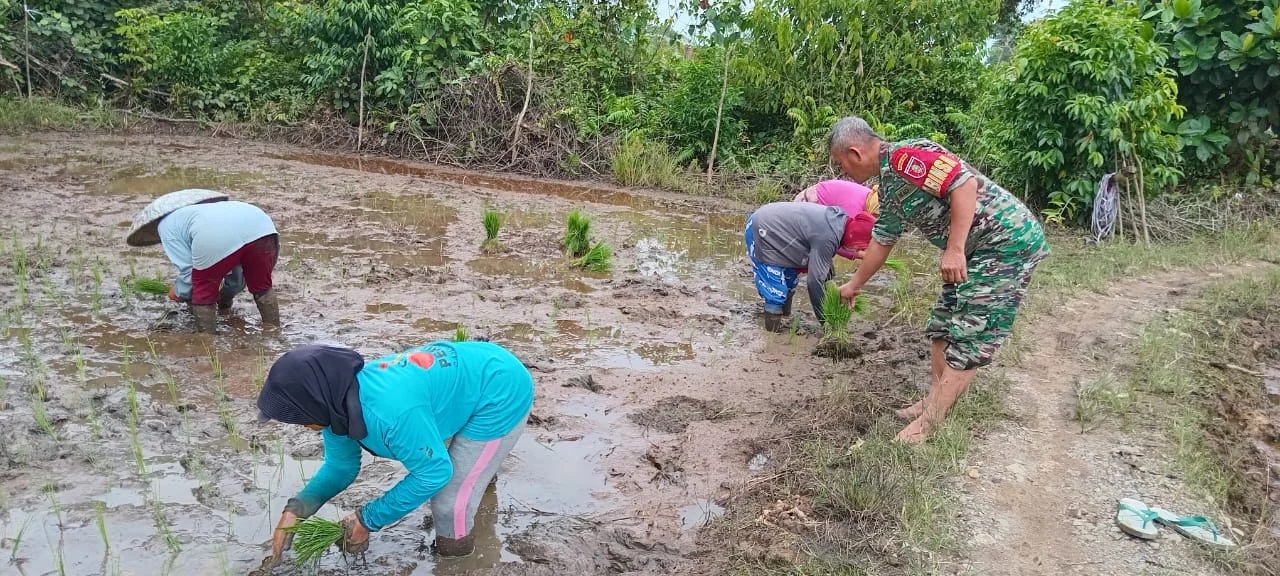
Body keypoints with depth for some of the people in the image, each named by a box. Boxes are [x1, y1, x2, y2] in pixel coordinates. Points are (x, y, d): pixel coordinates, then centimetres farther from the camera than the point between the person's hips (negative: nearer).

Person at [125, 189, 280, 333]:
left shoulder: (166, 223, 29)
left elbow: (188, 268, 16)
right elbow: (237, 264, 48)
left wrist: (179, 291, 37)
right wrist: (226, 297, 61)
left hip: (215, 238, -6)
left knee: (203, 295, 20)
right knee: (262, 288, 27)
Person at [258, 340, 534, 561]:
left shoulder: (392, 412, -40)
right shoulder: (338, 401, -10)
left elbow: (434, 473, -25)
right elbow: (340, 466, 5)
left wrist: (367, 520, -17)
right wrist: (297, 507, -11)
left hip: (501, 393, -8)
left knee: (450, 501, -4)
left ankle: (454, 560, 24)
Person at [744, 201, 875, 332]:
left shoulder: (838, 220, 1)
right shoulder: (828, 237, -28)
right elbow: (815, 281, -22)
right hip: (761, 231, -10)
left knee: (790, 280, 17)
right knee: (776, 289, -10)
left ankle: (784, 319, 29)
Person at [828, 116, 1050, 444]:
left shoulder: (904, 155, -17)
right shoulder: (888, 187, 14)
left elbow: (965, 182, -27)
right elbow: (881, 242, 26)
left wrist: (954, 250, -25)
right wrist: (854, 285, 36)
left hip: (1008, 238, -10)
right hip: (977, 249, 10)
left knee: (968, 335, -5)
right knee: (944, 325, 15)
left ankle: (929, 422, 0)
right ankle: (934, 402, 23)